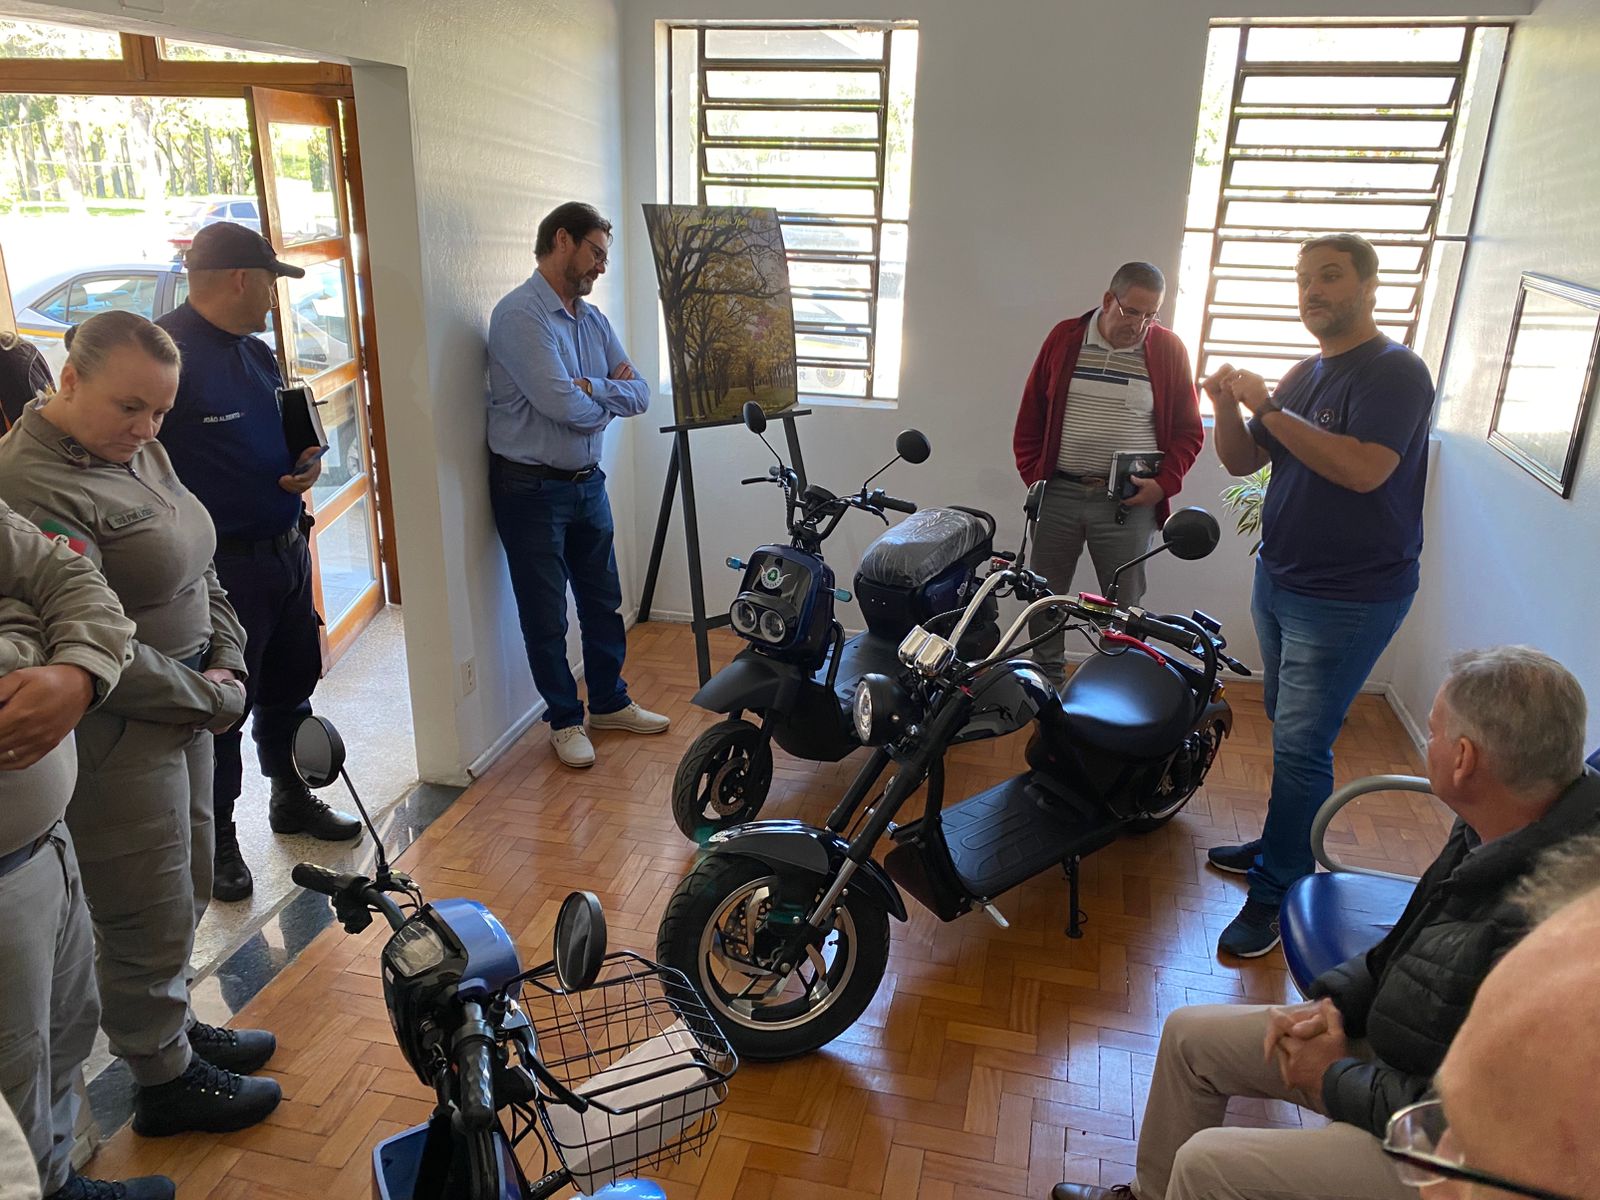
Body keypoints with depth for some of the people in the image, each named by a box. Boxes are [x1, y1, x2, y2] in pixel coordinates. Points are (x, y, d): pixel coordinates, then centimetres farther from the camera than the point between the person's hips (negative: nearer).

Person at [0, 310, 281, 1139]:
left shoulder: (138, 451, 6)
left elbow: (200, 568, 13)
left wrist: (228, 660, -1)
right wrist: (212, 698, -14)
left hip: (184, 712, 9)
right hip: (116, 738, -9)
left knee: (185, 896, 23)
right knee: (148, 918, 9)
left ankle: (172, 1027, 45)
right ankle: (165, 1081, 30)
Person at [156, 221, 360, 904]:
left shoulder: (257, 353, 12)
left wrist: (307, 463, 2)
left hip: (286, 549, 8)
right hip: (222, 567, -8)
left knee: (290, 686, 20)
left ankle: (292, 798, 39)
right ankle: (218, 840, 21)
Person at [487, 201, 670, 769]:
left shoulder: (593, 318, 9)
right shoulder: (520, 314, -17)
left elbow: (640, 393, 2)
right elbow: (564, 405, -26)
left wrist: (592, 389, -17)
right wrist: (612, 396, -6)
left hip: (587, 481, 8)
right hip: (532, 489, -7)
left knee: (603, 600, 17)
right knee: (546, 616, 7)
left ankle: (609, 702, 34)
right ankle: (564, 719, 23)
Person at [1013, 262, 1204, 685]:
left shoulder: (1169, 350, 1)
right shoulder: (1064, 339, 3)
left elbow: (1188, 431, 5)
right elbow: (1030, 415, 8)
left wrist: (1163, 484, -8)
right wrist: (1033, 475, 1)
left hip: (1129, 503, -1)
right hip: (1058, 495, 2)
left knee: (1124, 606, 4)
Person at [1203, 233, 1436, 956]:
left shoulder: (1395, 372, -14)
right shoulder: (1304, 375, 13)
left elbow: (1364, 469, -29)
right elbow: (1242, 462, 11)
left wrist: (1271, 410, -25)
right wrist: (1228, 407, -8)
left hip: (1347, 600, -8)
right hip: (1278, 580, 8)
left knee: (1300, 748, -6)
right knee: (1287, 728, 18)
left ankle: (1276, 893, 4)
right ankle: (1284, 845, 33)